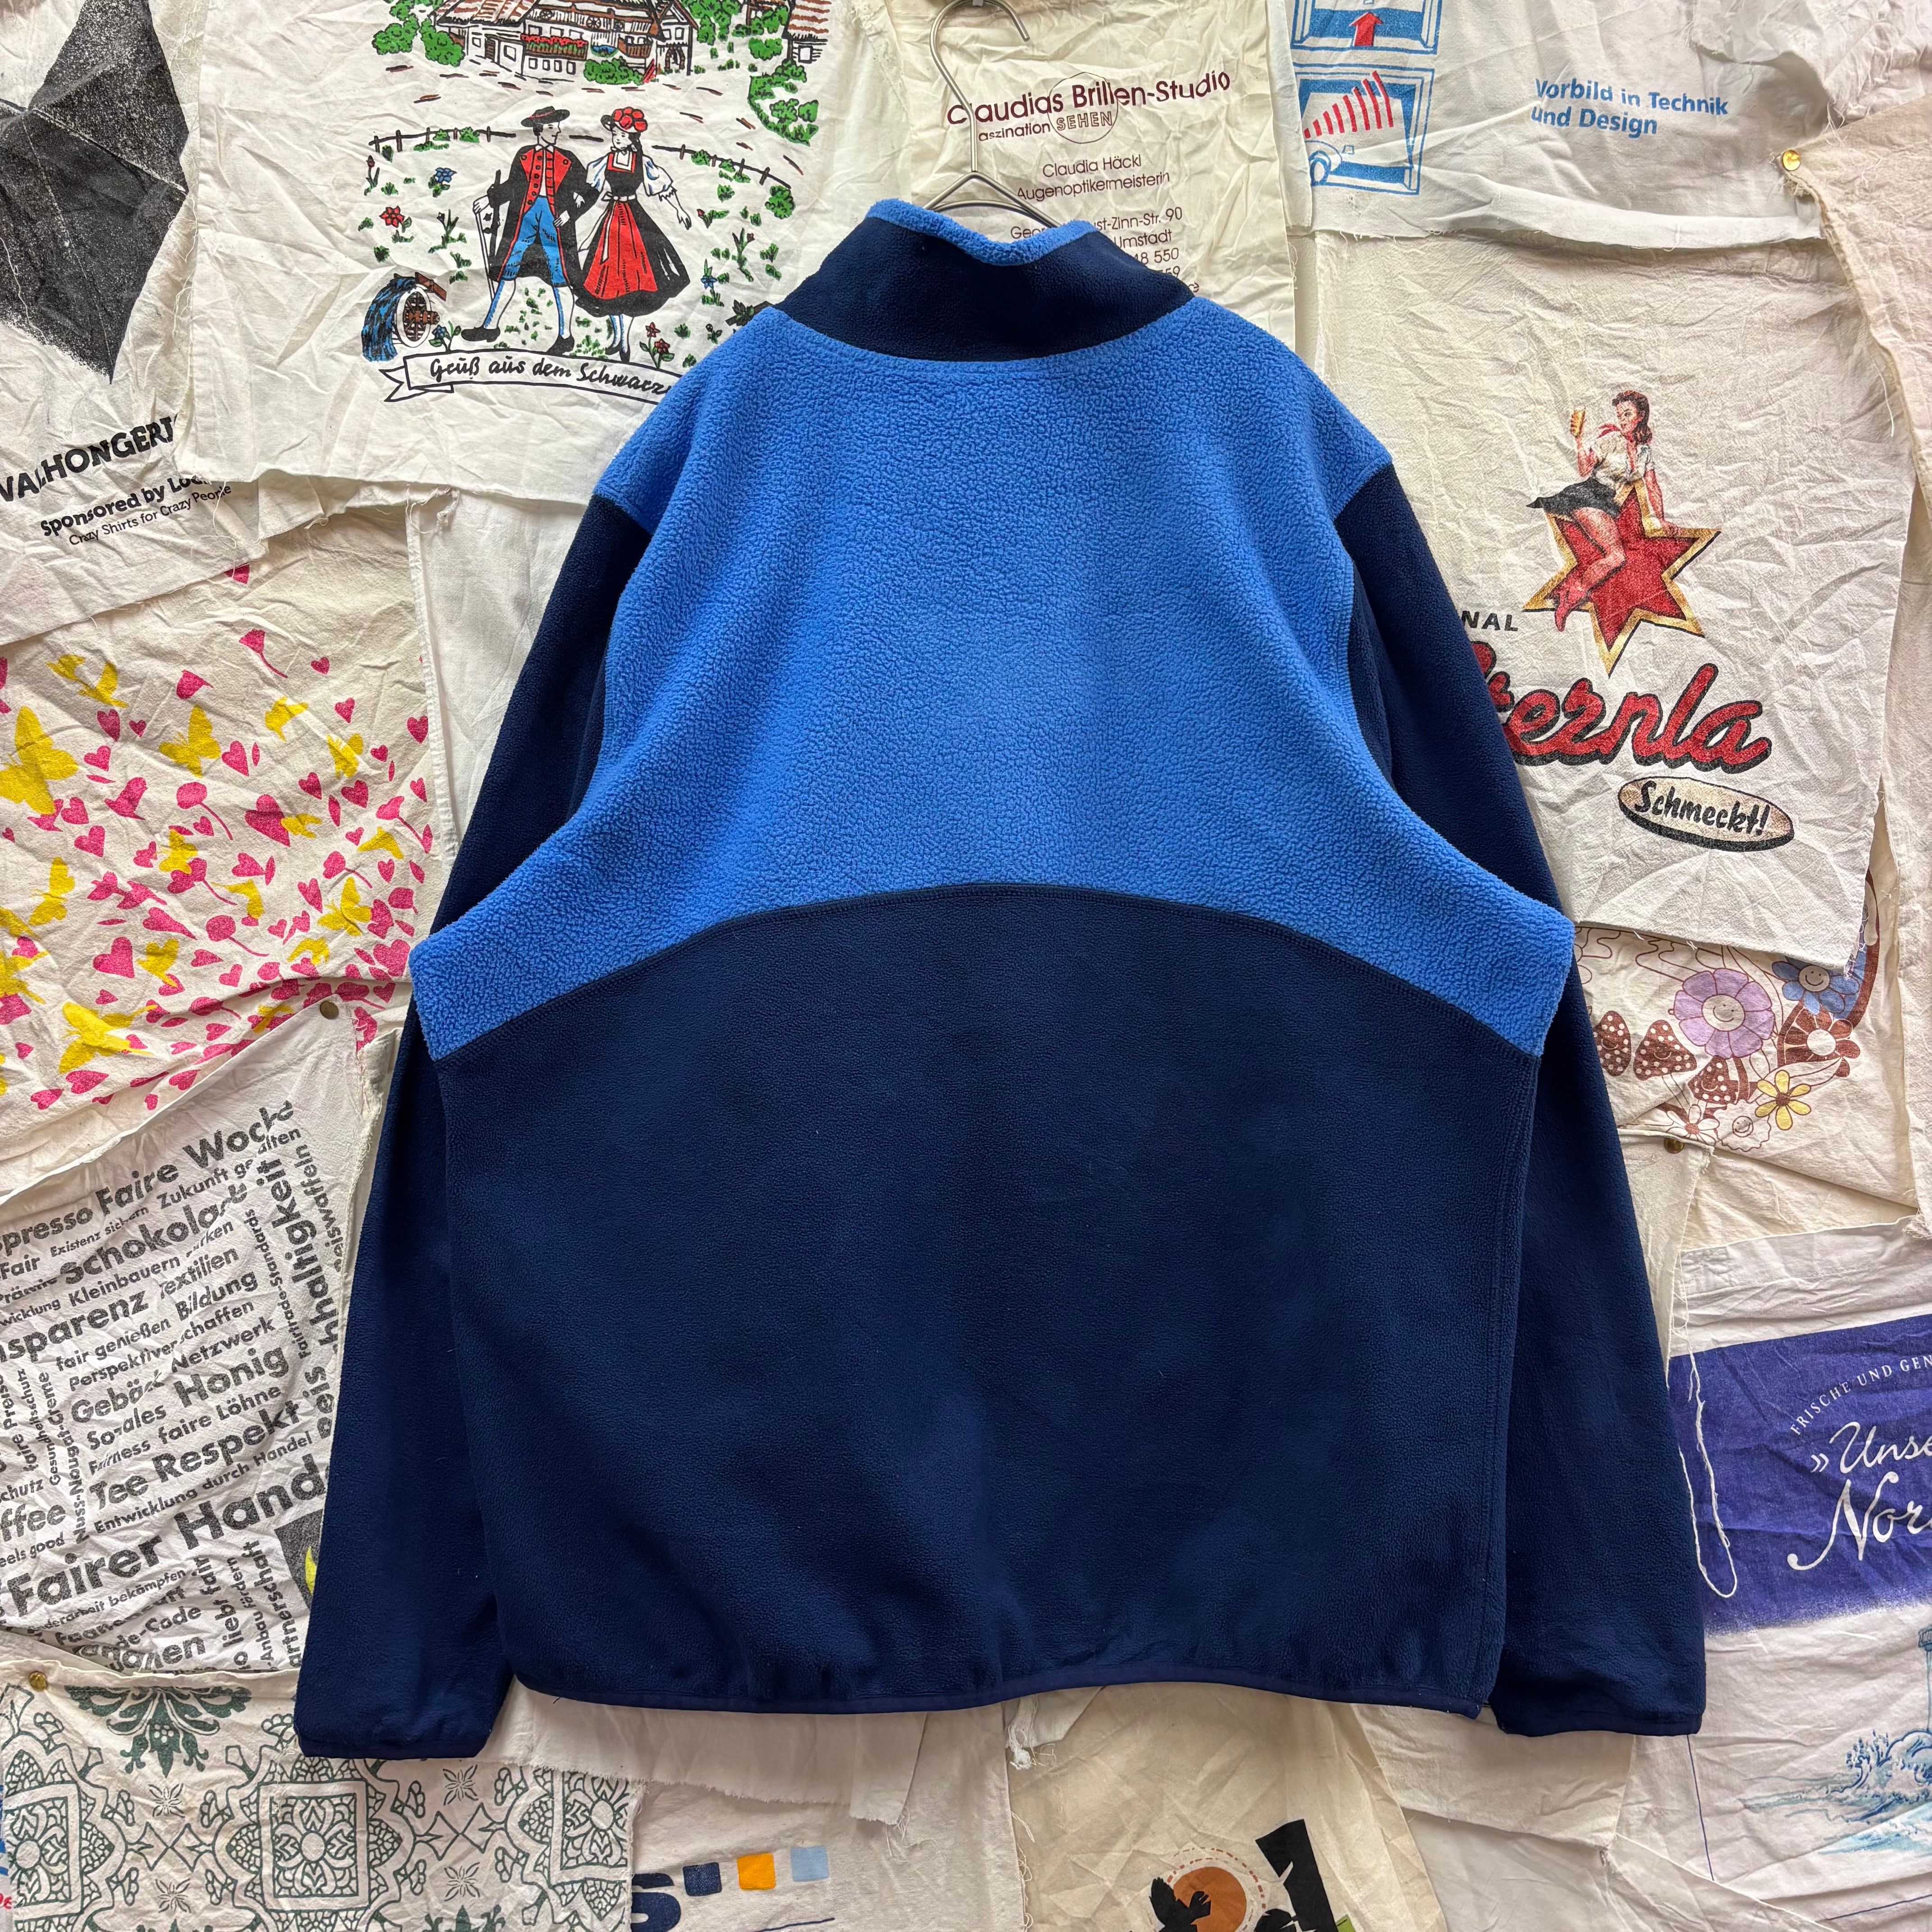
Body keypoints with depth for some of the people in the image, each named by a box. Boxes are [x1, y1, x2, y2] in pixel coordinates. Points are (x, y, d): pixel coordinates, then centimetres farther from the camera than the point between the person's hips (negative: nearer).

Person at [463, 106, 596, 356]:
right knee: (506, 271, 5)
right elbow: (512, 187, 13)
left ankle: (565, 337, 6)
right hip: (526, 216, 2)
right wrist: (490, 197, 1)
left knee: (559, 278, -2)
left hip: (554, 219, -2)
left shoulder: (567, 161, 4)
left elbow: (589, 192, 5)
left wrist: (570, 212, -7)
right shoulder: (523, 156, 8)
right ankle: (490, 327, 14)